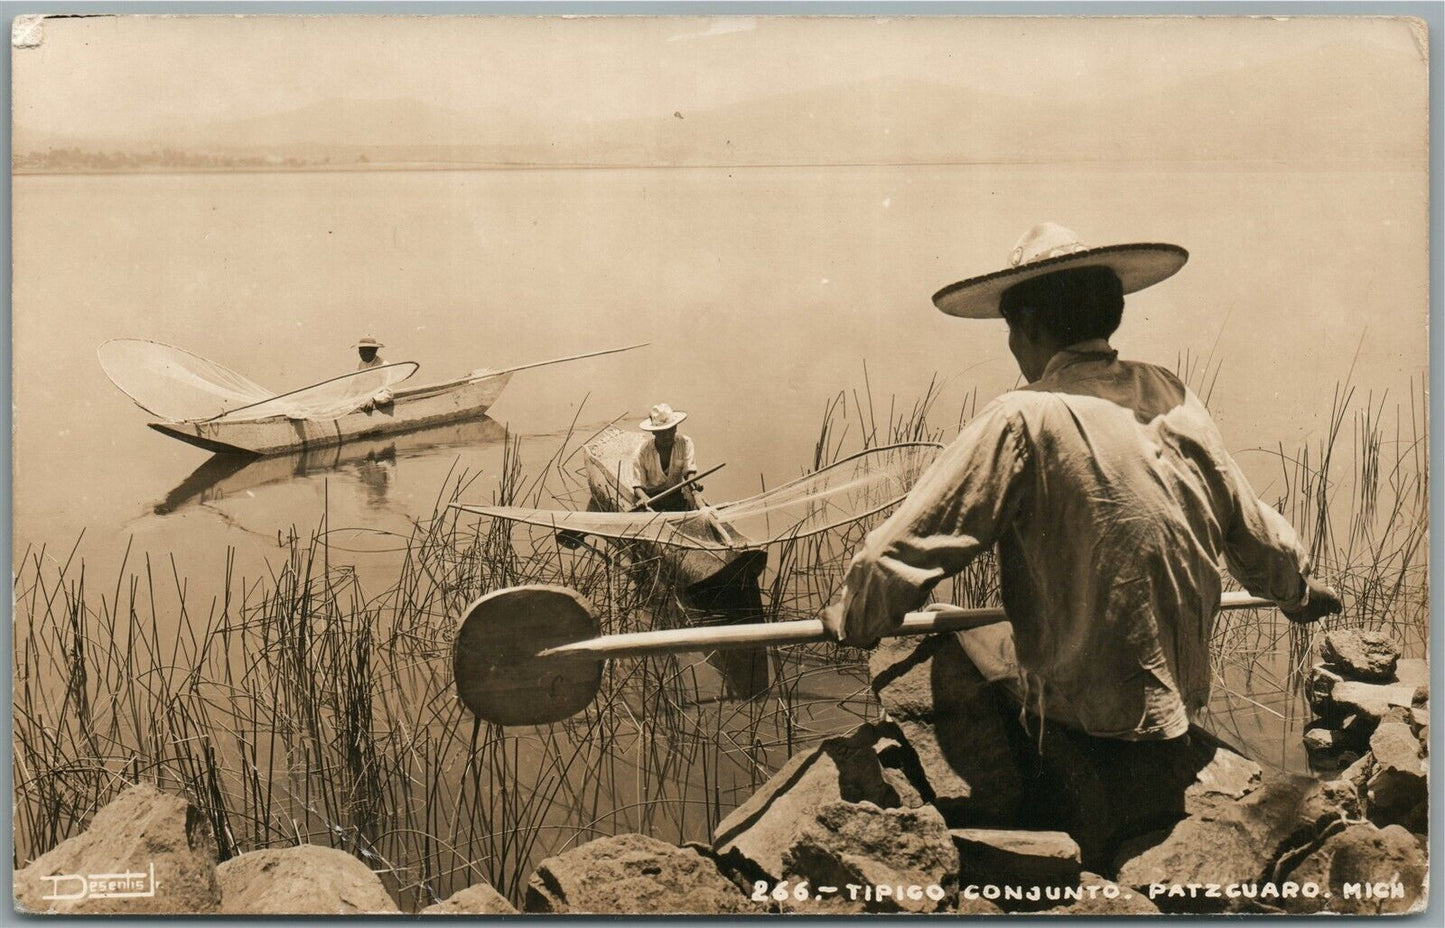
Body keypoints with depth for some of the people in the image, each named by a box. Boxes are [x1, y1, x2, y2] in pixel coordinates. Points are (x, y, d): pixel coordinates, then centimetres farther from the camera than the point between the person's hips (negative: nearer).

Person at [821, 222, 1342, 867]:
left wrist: (850, 618, 1)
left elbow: (909, 542, -17)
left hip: (1080, 729, -7)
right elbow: (1249, 525, 15)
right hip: (1180, 709, 7)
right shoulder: (1175, 401, 2)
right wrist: (1301, 590, 35)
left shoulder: (1025, 419, -17)